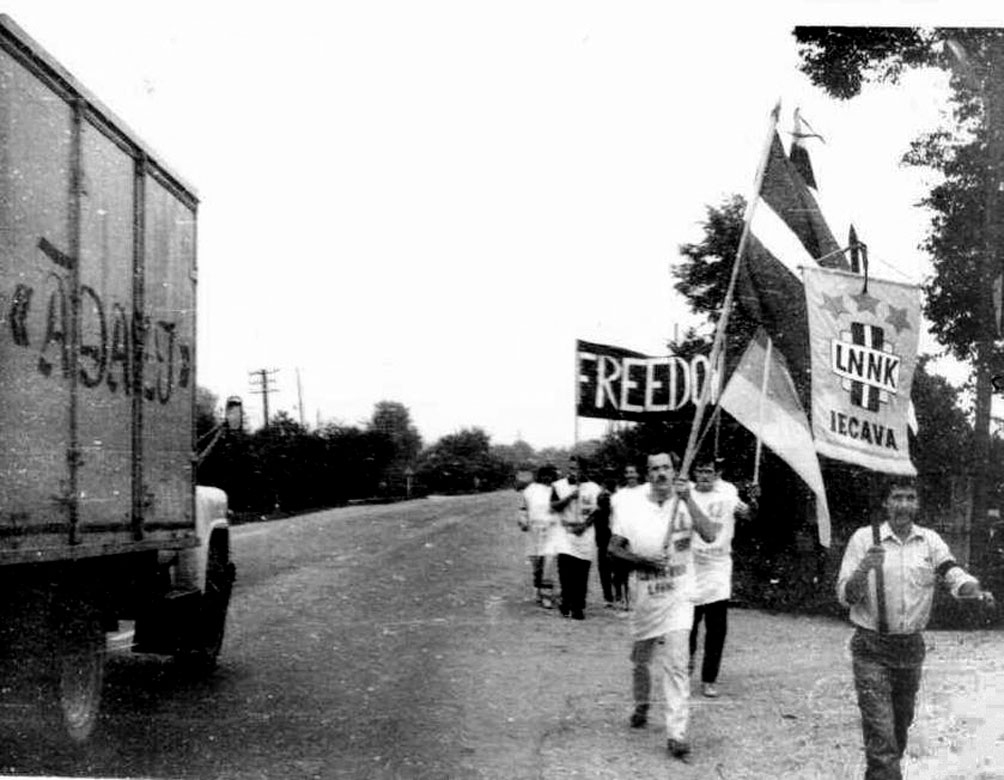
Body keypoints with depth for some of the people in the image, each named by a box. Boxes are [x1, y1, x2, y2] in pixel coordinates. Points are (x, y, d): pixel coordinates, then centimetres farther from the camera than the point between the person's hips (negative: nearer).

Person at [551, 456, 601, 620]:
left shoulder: (593, 488, 5)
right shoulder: (558, 486, 6)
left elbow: (596, 512, 3)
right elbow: (554, 506, -5)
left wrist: (584, 525, -10)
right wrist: (569, 497, -17)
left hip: (585, 533, 0)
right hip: (565, 533, 0)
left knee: (582, 573, 0)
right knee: (565, 568, -15)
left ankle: (578, 607, 7)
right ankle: (566, 602, 2)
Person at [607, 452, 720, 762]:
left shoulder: (686, 501, -8)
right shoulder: (630, 503, -5)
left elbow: (710, 535, -23)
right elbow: (614, 547, -3)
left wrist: (688, 500, -30)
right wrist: (643, 561, -19)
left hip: (678, 597, -2)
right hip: (644, 596, 2)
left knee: (676, 664, -11)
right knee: (640, 659, 19)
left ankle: (676, 733, -7)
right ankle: (642, 705, 47)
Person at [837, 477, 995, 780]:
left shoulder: (930, 541, 2)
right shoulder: (864, 538, -6)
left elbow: (954, 575, -13)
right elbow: (845, 596, -8)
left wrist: (976, 591, -34)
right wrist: (863, 569, -27)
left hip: (911, 647, 4)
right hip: (871, 649, -4)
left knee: (901, 725, 18)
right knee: (881, 735, -11)